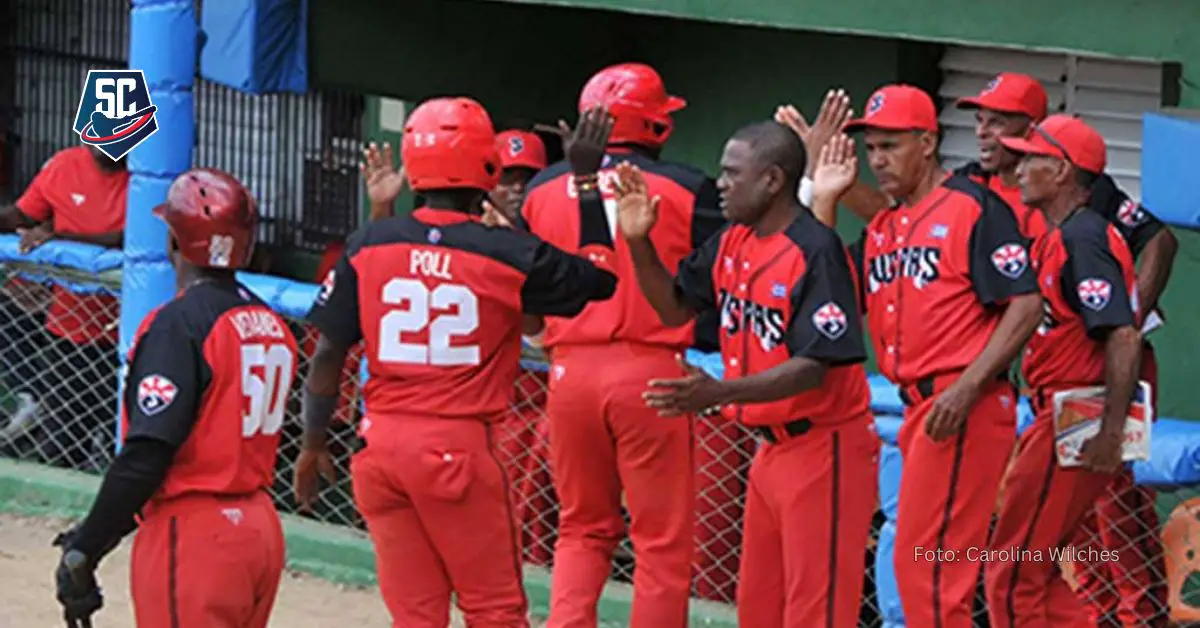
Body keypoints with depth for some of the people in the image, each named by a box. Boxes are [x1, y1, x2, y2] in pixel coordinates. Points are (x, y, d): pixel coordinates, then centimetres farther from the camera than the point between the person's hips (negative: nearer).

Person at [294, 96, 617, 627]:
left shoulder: (369, 245, 2)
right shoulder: (508, 254, -6)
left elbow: (328, 354, 2)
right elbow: (603, 281, 5)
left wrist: (313, 444, 13)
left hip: (382, 445, 3)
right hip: (458, 445, -3)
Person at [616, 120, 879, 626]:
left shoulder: (816, 251, -20)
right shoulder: (731, 245, 7)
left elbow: (815, 368, -25)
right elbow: (674, 308, 18)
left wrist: (720, 393, -36)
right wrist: (638, 243, 2)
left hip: (823, 449, -9)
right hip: (771, 447, 9)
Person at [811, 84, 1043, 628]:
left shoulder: (973, 206, -6)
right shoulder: (881, 230, 18)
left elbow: (1025, 304, -12)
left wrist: (968, 387, -21)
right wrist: (824, 202, 10)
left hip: (965, 411, -9)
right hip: (919, 407, 9)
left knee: (928, 560, -11)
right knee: (921, 564, 12)